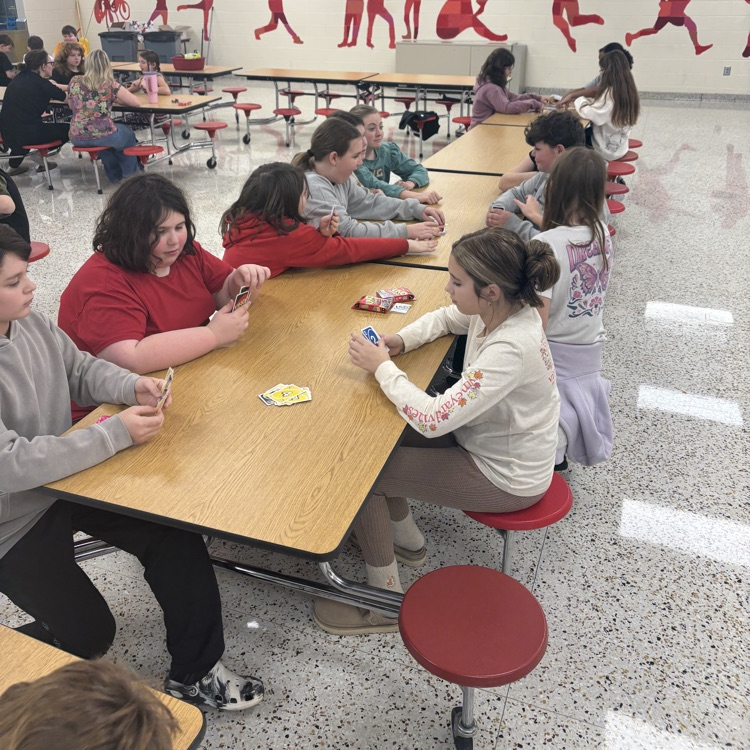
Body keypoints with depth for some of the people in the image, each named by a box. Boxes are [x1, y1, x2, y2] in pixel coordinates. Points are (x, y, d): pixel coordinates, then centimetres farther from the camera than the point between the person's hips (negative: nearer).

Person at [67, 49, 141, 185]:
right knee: (128, 134, 30)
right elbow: (136, 103, 0)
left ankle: (115, 175, 46)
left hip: (77, 138, 4)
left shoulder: (75, 82, 3)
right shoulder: (110, 85, -7)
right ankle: (129, 174, 41)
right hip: (102, 136, -4)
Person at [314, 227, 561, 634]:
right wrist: (401, 339, -7)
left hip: (505, 477, -8)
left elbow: (432, 419, -36)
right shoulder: (499, 309, -11)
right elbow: (444, 318, 11)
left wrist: (382, 366, -23)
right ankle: (406, 539, 30)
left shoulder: (511, 349, -36)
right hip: (484, 437, 9)